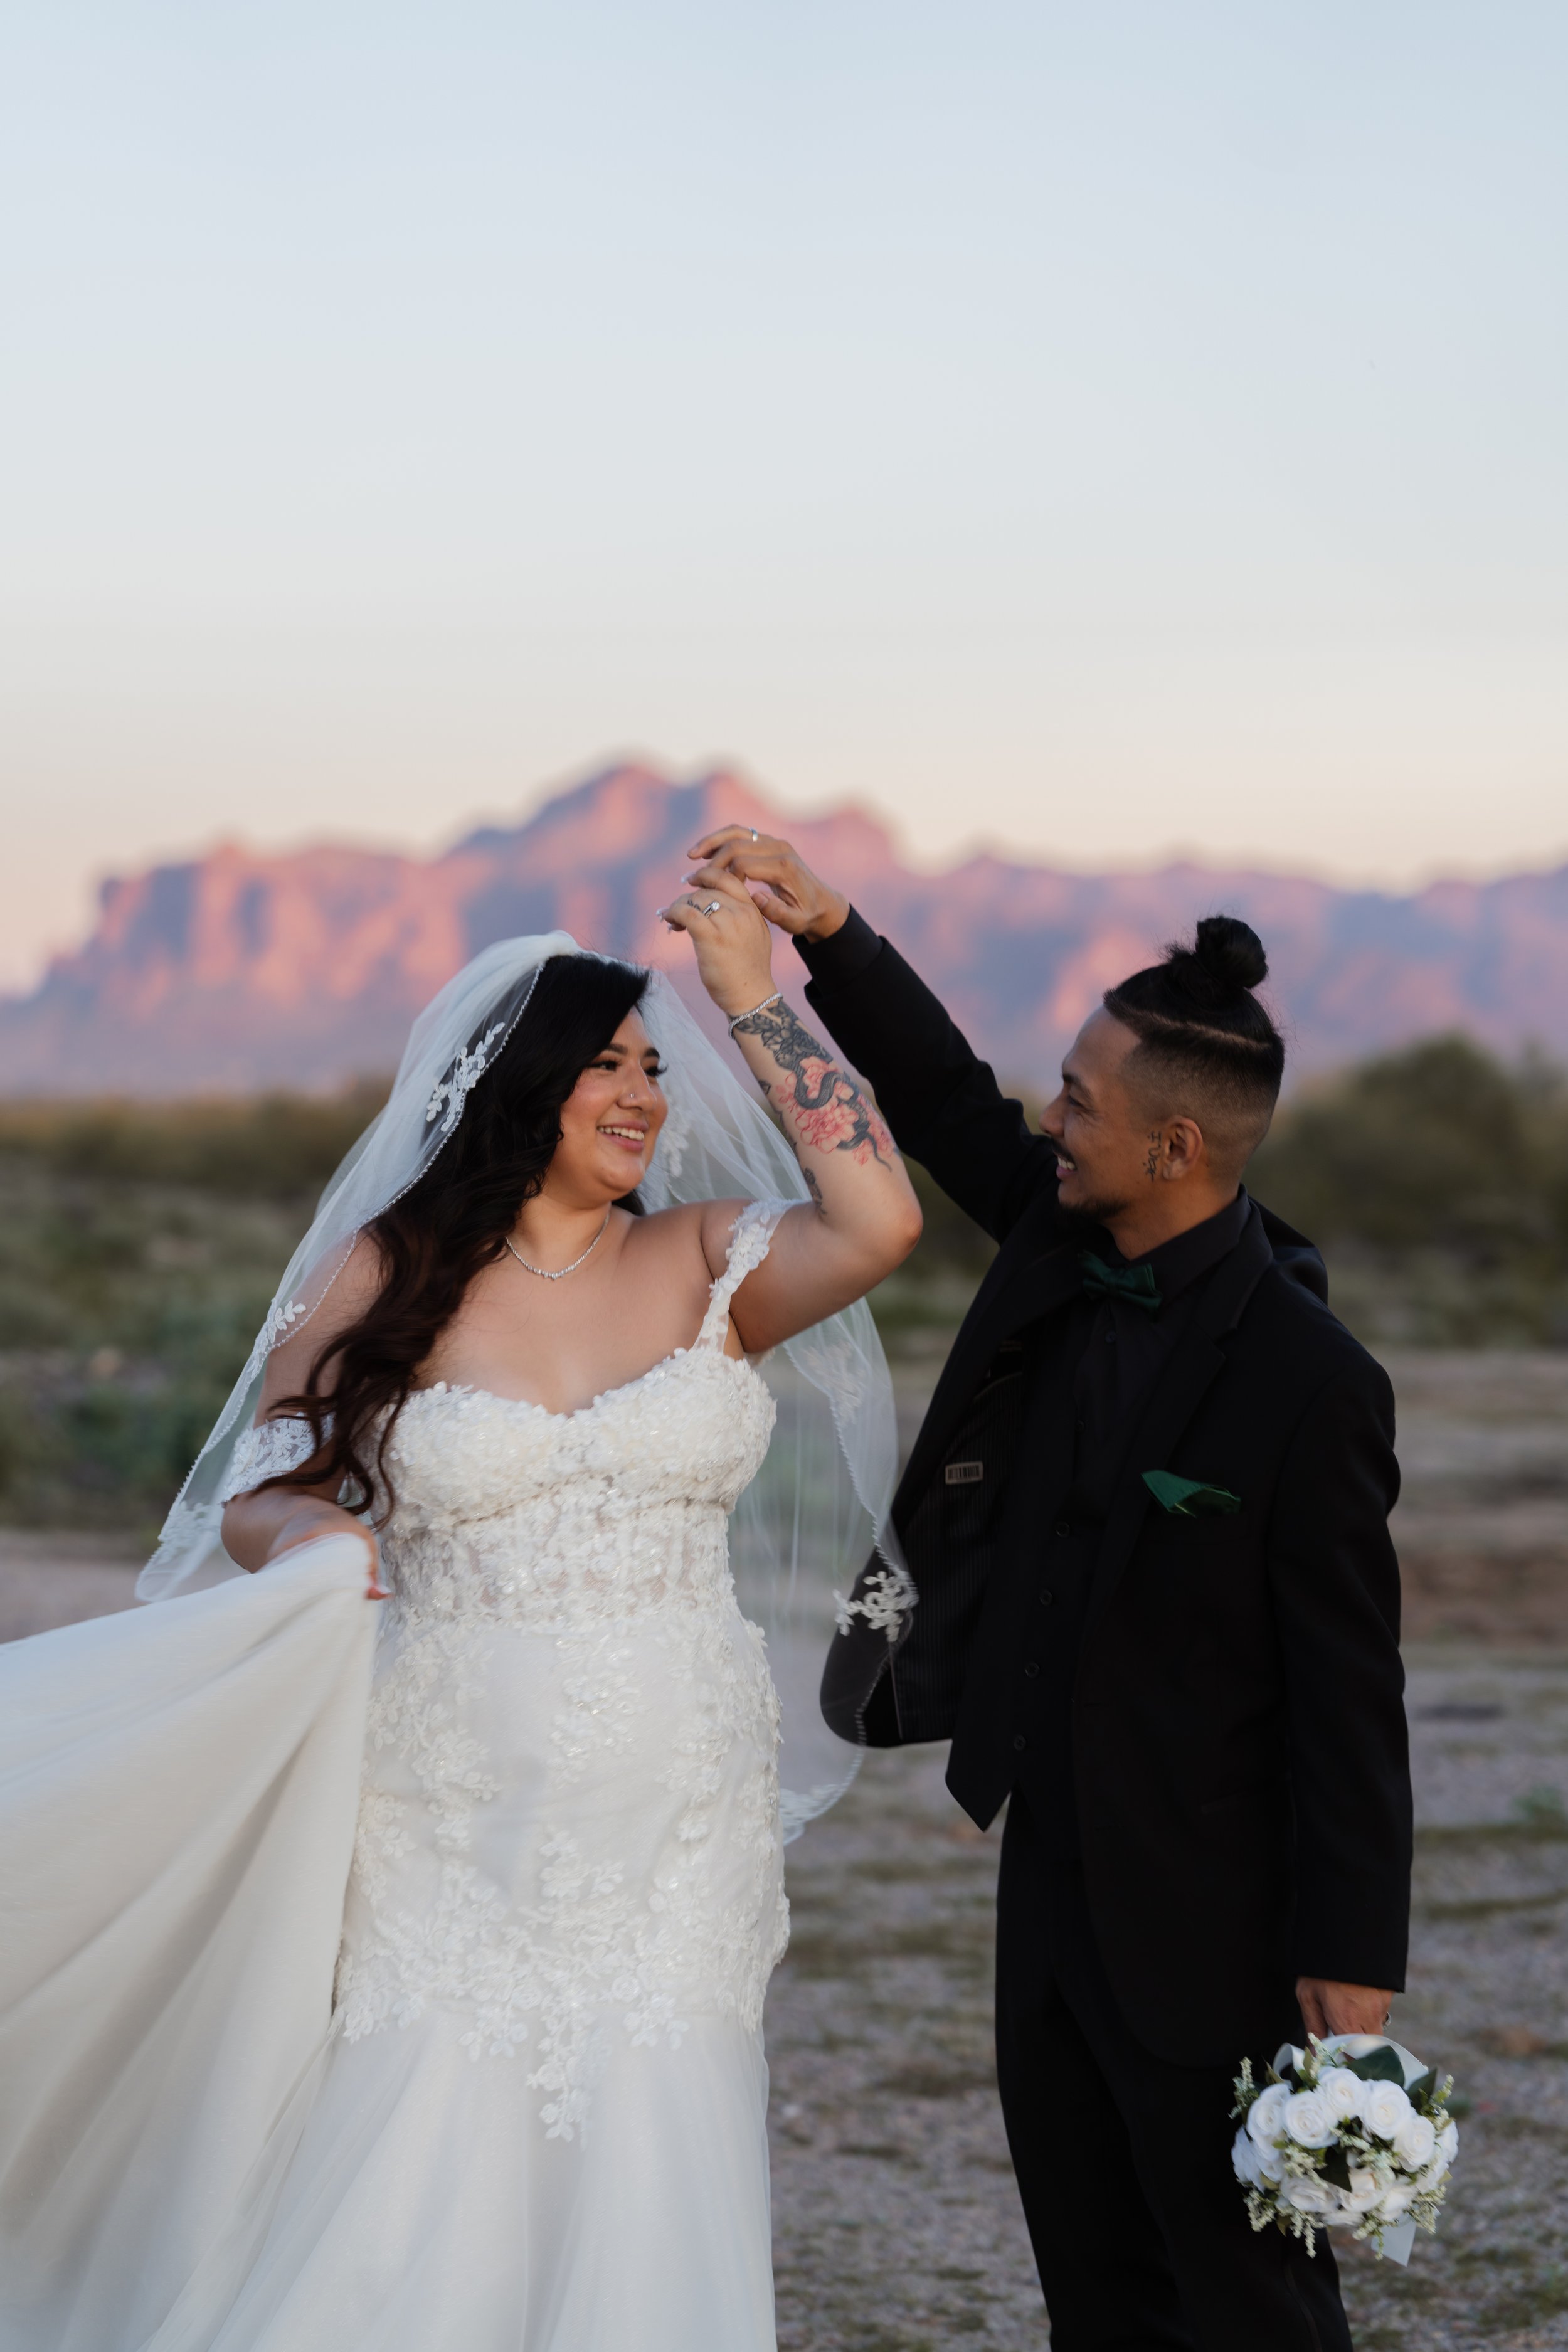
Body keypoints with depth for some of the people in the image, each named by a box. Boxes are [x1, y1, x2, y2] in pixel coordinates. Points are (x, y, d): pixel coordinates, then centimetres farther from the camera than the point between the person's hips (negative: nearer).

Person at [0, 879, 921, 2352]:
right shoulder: (385, 1281, 0)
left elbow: (878, 1221, -14)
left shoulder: (705, 1266, 3)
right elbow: (262, 1496, 6)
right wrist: (306, 1543, -17)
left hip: (674, 1837, 2)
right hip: (455, 1832, -1)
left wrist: (753, 1005, -9)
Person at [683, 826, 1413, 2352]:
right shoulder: (1070, 1242, 1)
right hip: (1051, 1877, 8)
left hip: (1204, 1916, -8)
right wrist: (827, 936, 9)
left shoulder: (1308, 1382, -20)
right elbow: (951, 1108, 19)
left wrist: (1352, 1955, -17)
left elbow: (1349, 1689, -18)